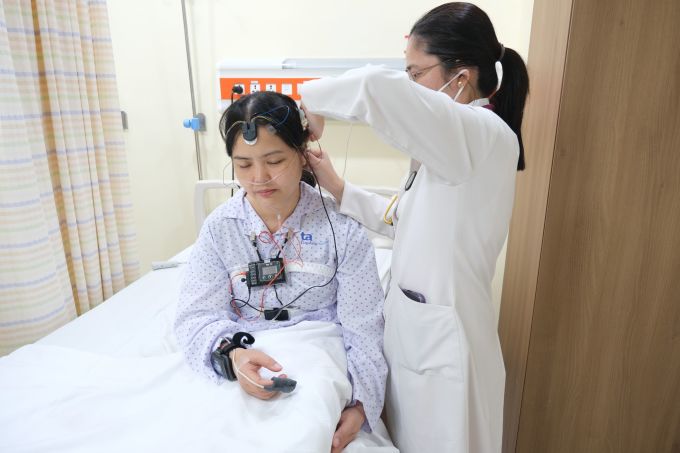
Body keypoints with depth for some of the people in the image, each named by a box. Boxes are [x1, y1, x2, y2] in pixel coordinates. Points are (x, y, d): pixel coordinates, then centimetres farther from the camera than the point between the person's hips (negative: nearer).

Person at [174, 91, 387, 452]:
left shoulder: (342, 230, -8)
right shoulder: (219, 228, -2)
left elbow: (364, 329, -9)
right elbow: (197, 316, -7)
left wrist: (360, 403, -23)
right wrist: (232, 354, -28)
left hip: (322, 370, -1)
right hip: (244, 375, 2)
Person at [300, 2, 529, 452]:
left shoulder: (485, 135, -22)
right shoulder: (456, 143, 9)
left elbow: (378, 88, -38)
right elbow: (408, 219, 13)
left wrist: (314, 98, -18)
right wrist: (339, 188, 5)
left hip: (442, 340, -8)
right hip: (415, 329, 9)